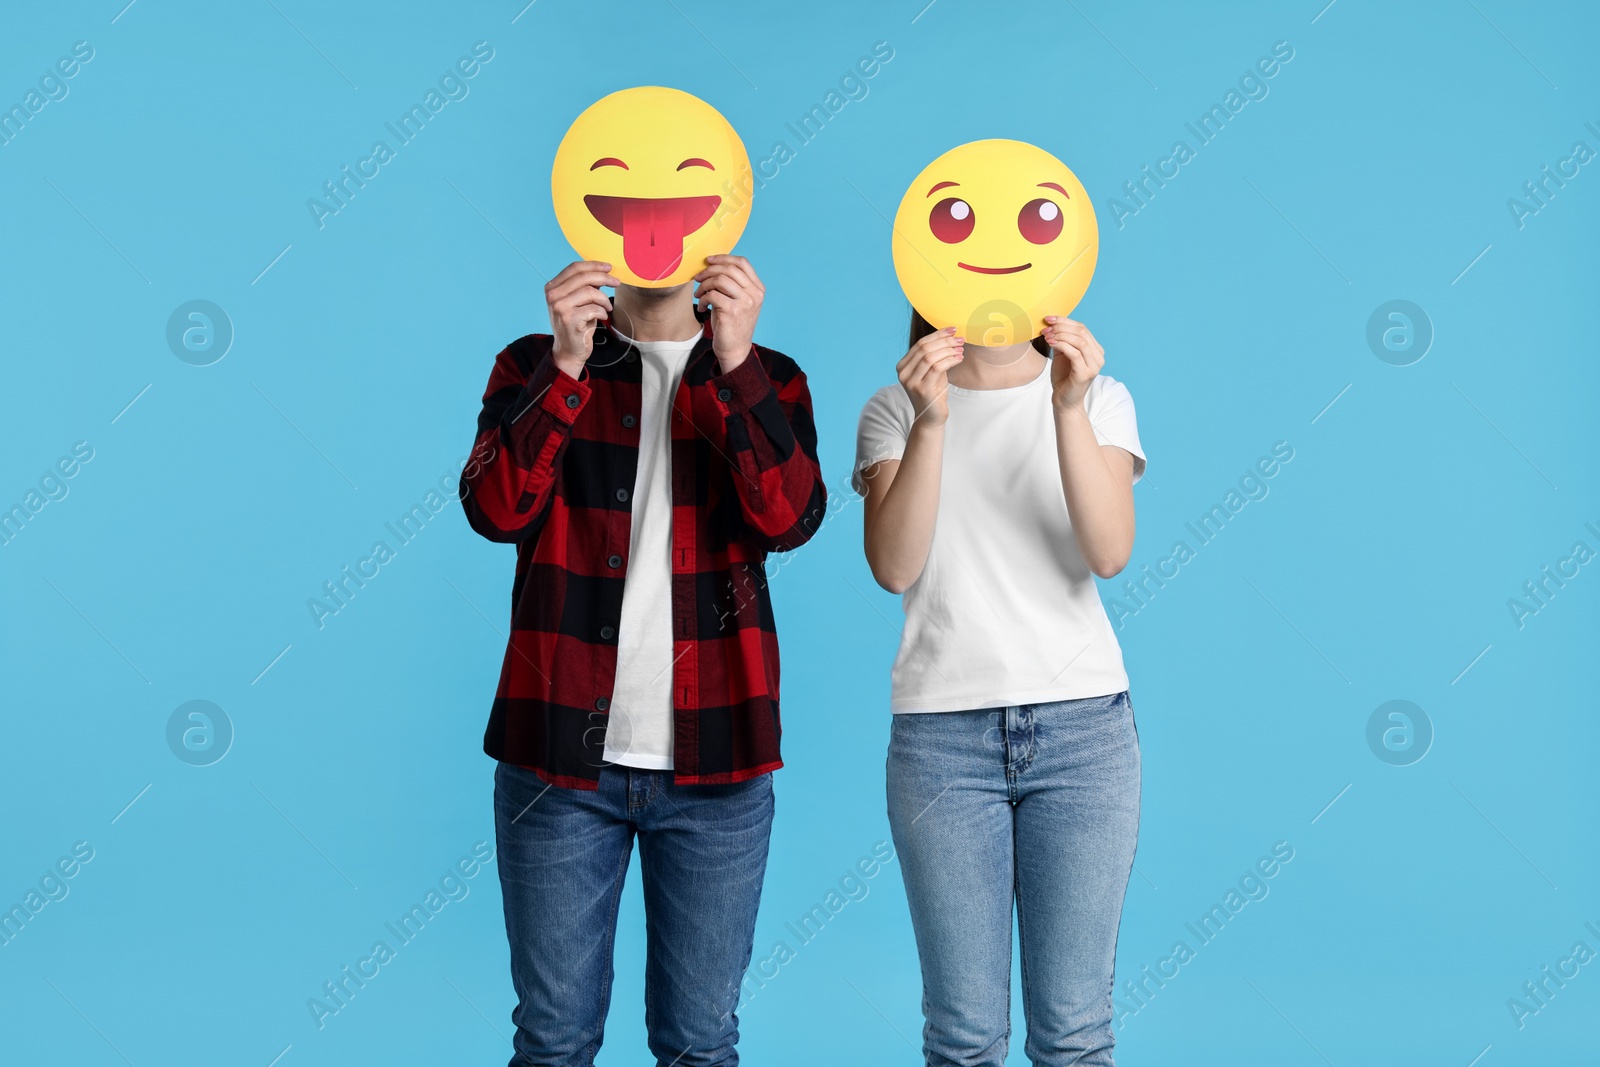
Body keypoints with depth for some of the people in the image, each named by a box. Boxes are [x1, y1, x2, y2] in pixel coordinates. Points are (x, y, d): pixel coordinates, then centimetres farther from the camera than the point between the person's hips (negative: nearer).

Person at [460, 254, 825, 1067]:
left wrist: (734, 361, -18)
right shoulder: (536, 367, 7)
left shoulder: (764, 379, 7)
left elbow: (789, 517, -11)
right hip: (560, 752, 0)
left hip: (713, 761, 1)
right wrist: (566, 366, -18)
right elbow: (497, 510, -10)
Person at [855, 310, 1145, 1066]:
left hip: (1083, 726, 1)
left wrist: (1069, 408, -17)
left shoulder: (1101, 398, 8)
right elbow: (894, 568, -8)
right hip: (940, 733, 0)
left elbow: (1109, 552, -8)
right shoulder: (896, 410, 7)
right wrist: (930, 423, -18)